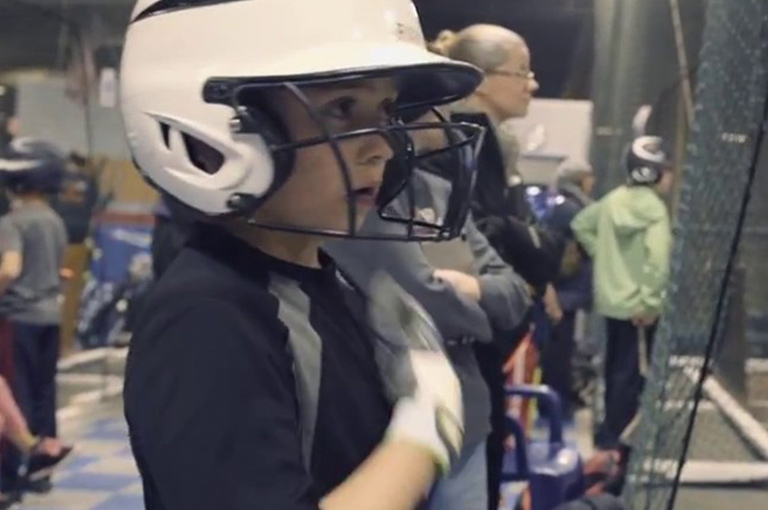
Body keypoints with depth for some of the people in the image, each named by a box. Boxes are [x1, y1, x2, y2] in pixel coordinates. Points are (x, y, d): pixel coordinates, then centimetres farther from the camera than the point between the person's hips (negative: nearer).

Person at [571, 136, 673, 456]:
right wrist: (650, 301, -21)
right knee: (632, 372, 0)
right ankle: (615, 437, 3)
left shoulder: (614, 199, 7)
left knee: (616, 366, 20)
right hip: (636, 305, -8)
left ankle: (612, 428, 32)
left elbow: (581, 224, 18)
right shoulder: (654, 208, -17)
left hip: (611, 298, 8)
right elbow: (658, 259, -29)